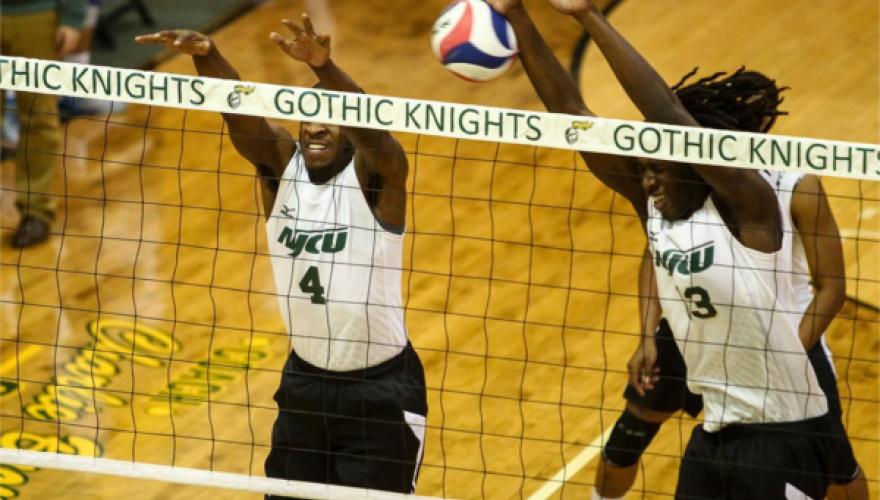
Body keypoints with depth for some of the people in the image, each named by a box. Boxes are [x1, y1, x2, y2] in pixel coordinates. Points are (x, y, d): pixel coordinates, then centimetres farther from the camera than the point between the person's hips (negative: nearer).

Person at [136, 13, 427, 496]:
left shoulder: (375, 173, -13)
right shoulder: (281, 164, -2)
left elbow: (372, 124, -34)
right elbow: (239, 111, -18)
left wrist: (323, 66, -54)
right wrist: (205, 55, -39)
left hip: (381, 392, -5)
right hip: (305, 380, 5)